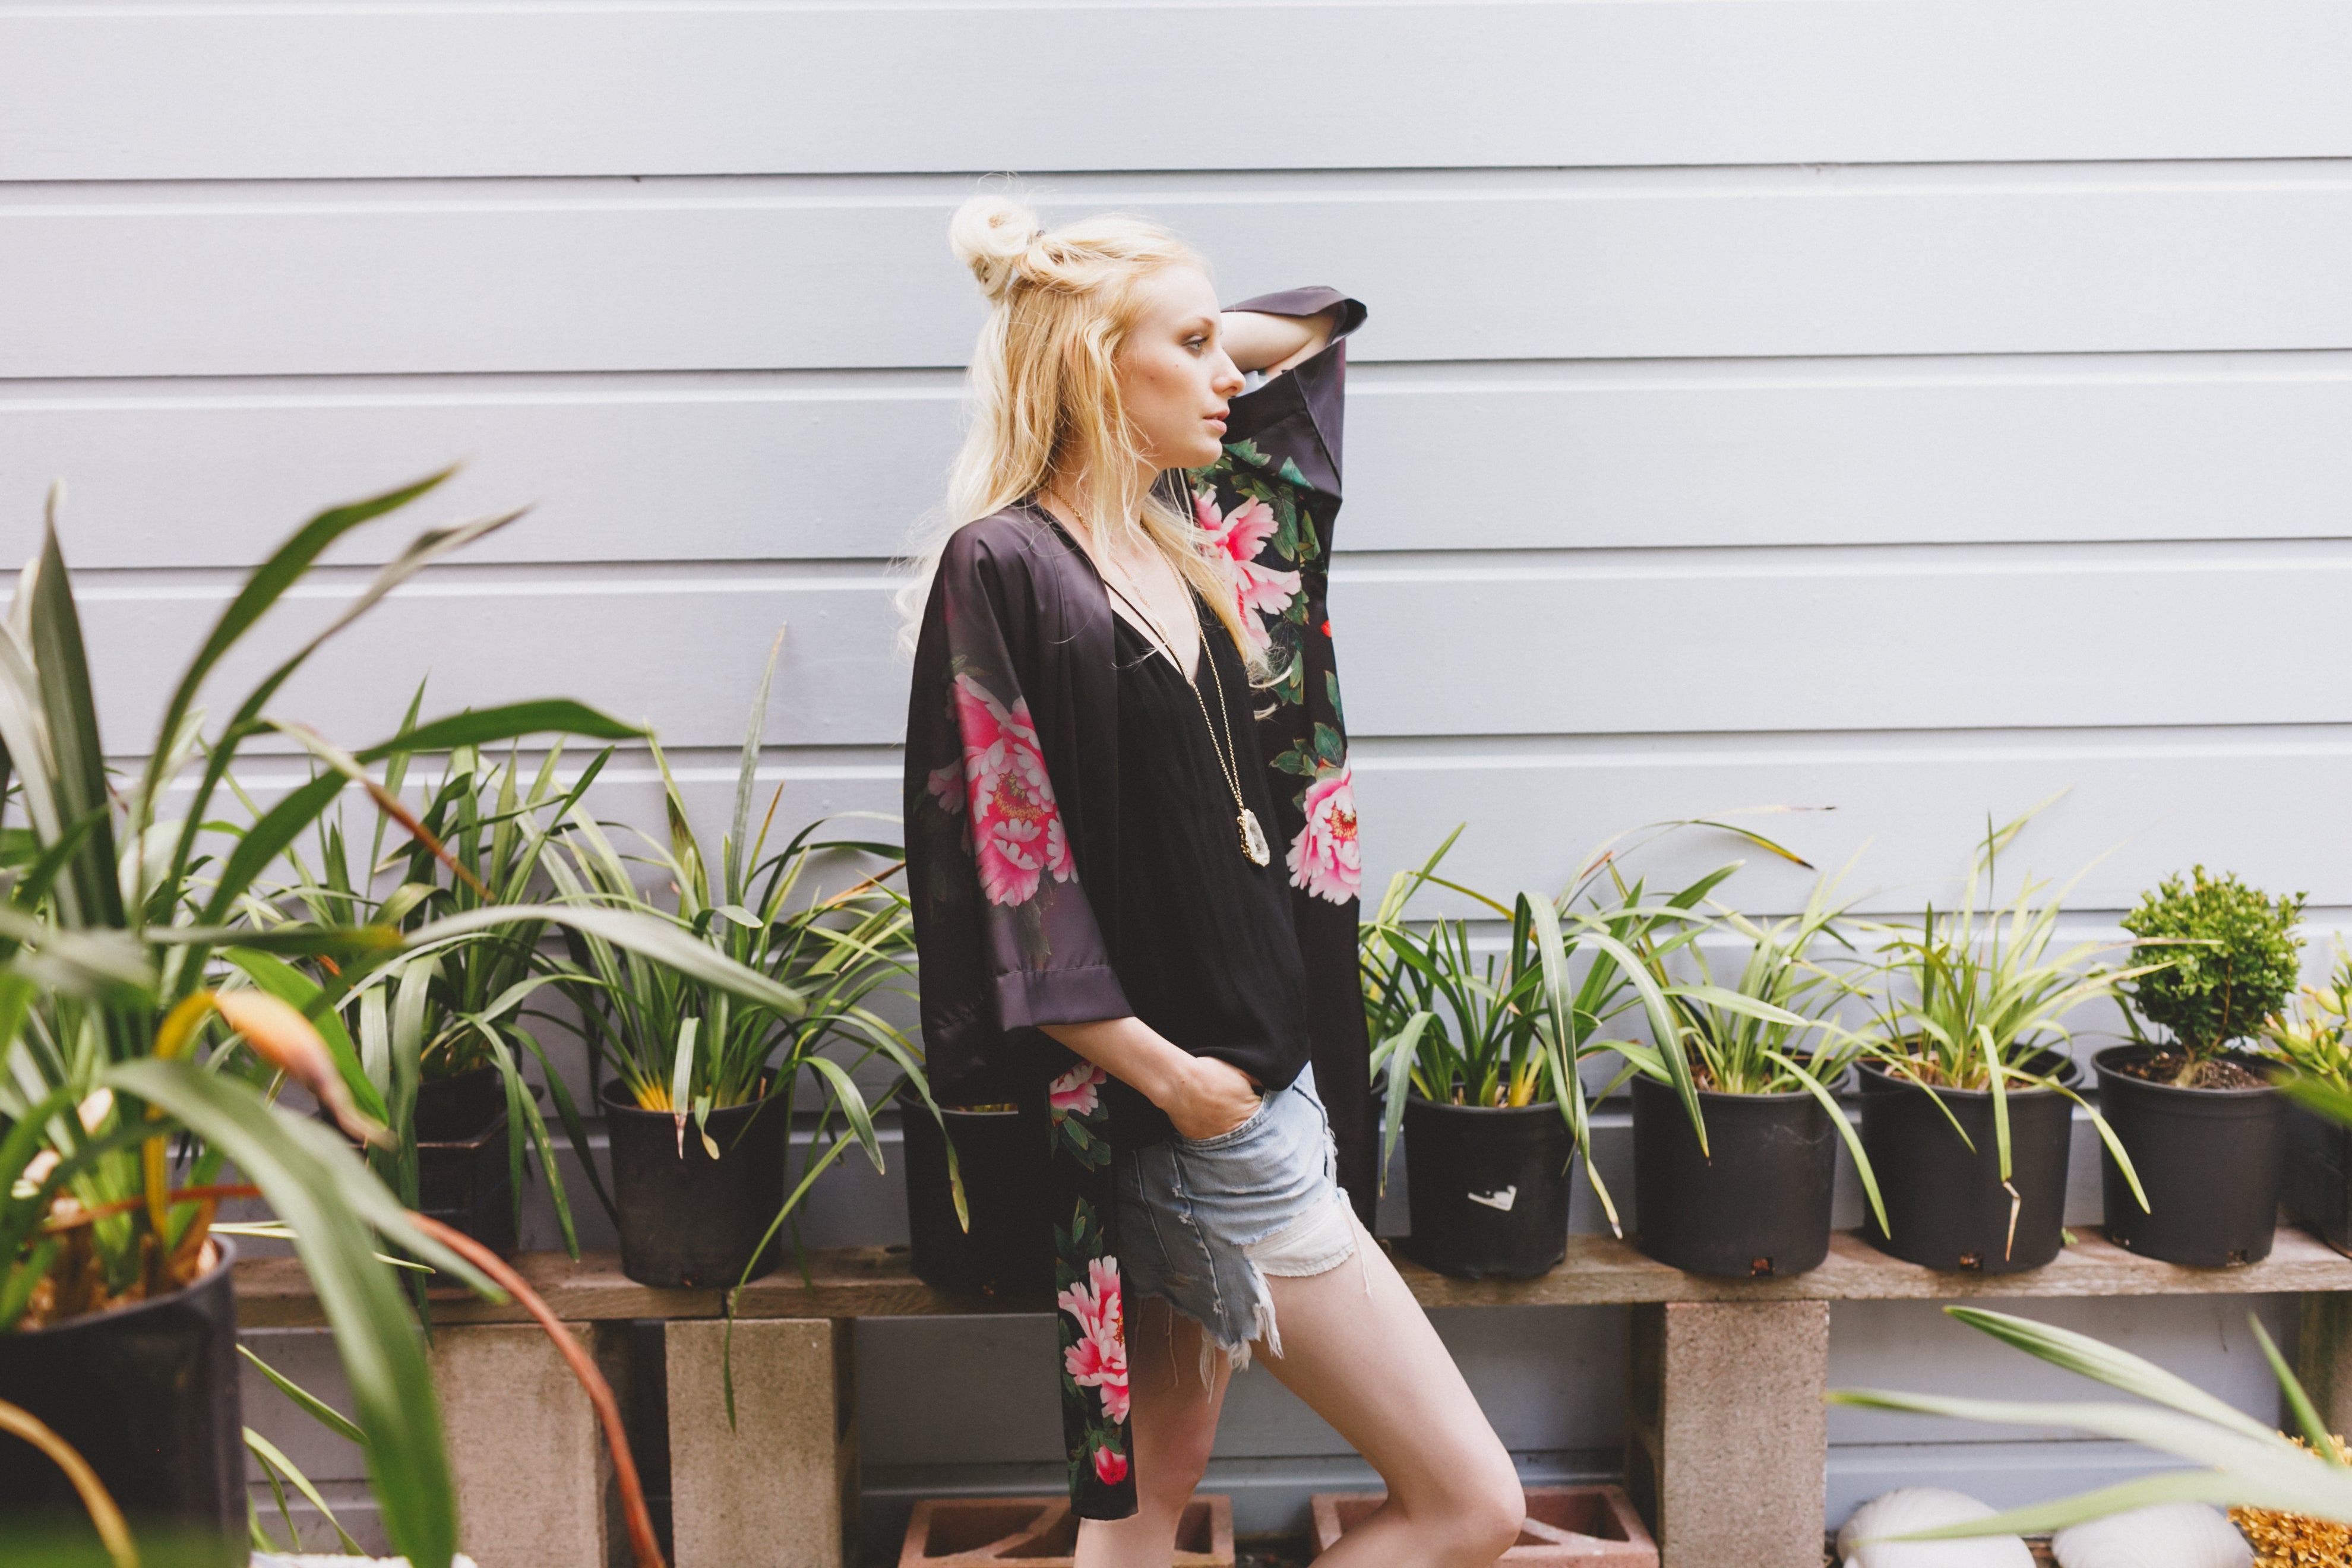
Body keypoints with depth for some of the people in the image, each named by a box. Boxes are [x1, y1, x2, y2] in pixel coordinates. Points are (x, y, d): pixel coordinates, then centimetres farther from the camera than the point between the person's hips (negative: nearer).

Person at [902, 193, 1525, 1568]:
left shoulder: (1182, 533, 10)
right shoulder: (1005, 567, -14)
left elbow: (1318, 331, 25)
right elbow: (1006, 883, -18)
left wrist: (1187, 334, 8)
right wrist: (1166, 1076, -16)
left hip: (1258, 1078, 8)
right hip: (1195, 1109, -8)